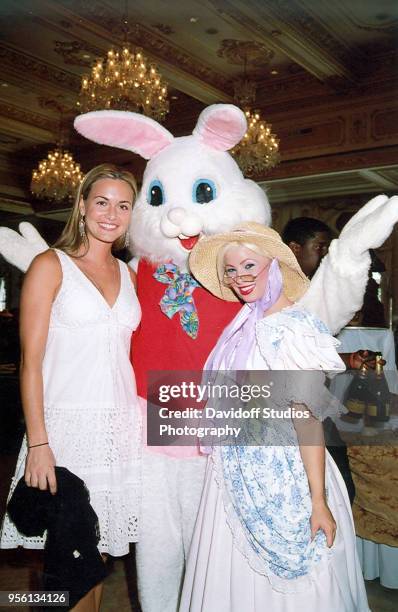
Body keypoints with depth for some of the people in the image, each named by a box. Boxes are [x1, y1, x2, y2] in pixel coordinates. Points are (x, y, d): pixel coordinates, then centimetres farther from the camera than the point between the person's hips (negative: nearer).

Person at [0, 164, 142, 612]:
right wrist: (38, 444, -13)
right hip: (68, 424, -4)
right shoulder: (51, 265, -3)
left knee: (97, 548, 14)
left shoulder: (128, 274, 12)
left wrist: (143, 421, 6)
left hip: (121, 425, 5)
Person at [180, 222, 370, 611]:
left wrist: (319, 499, -19)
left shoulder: (292, 328, -16)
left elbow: (307, 419, -19)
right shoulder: (243, 325, 6)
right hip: (236, 474, 7)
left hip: (280, 474, -7)